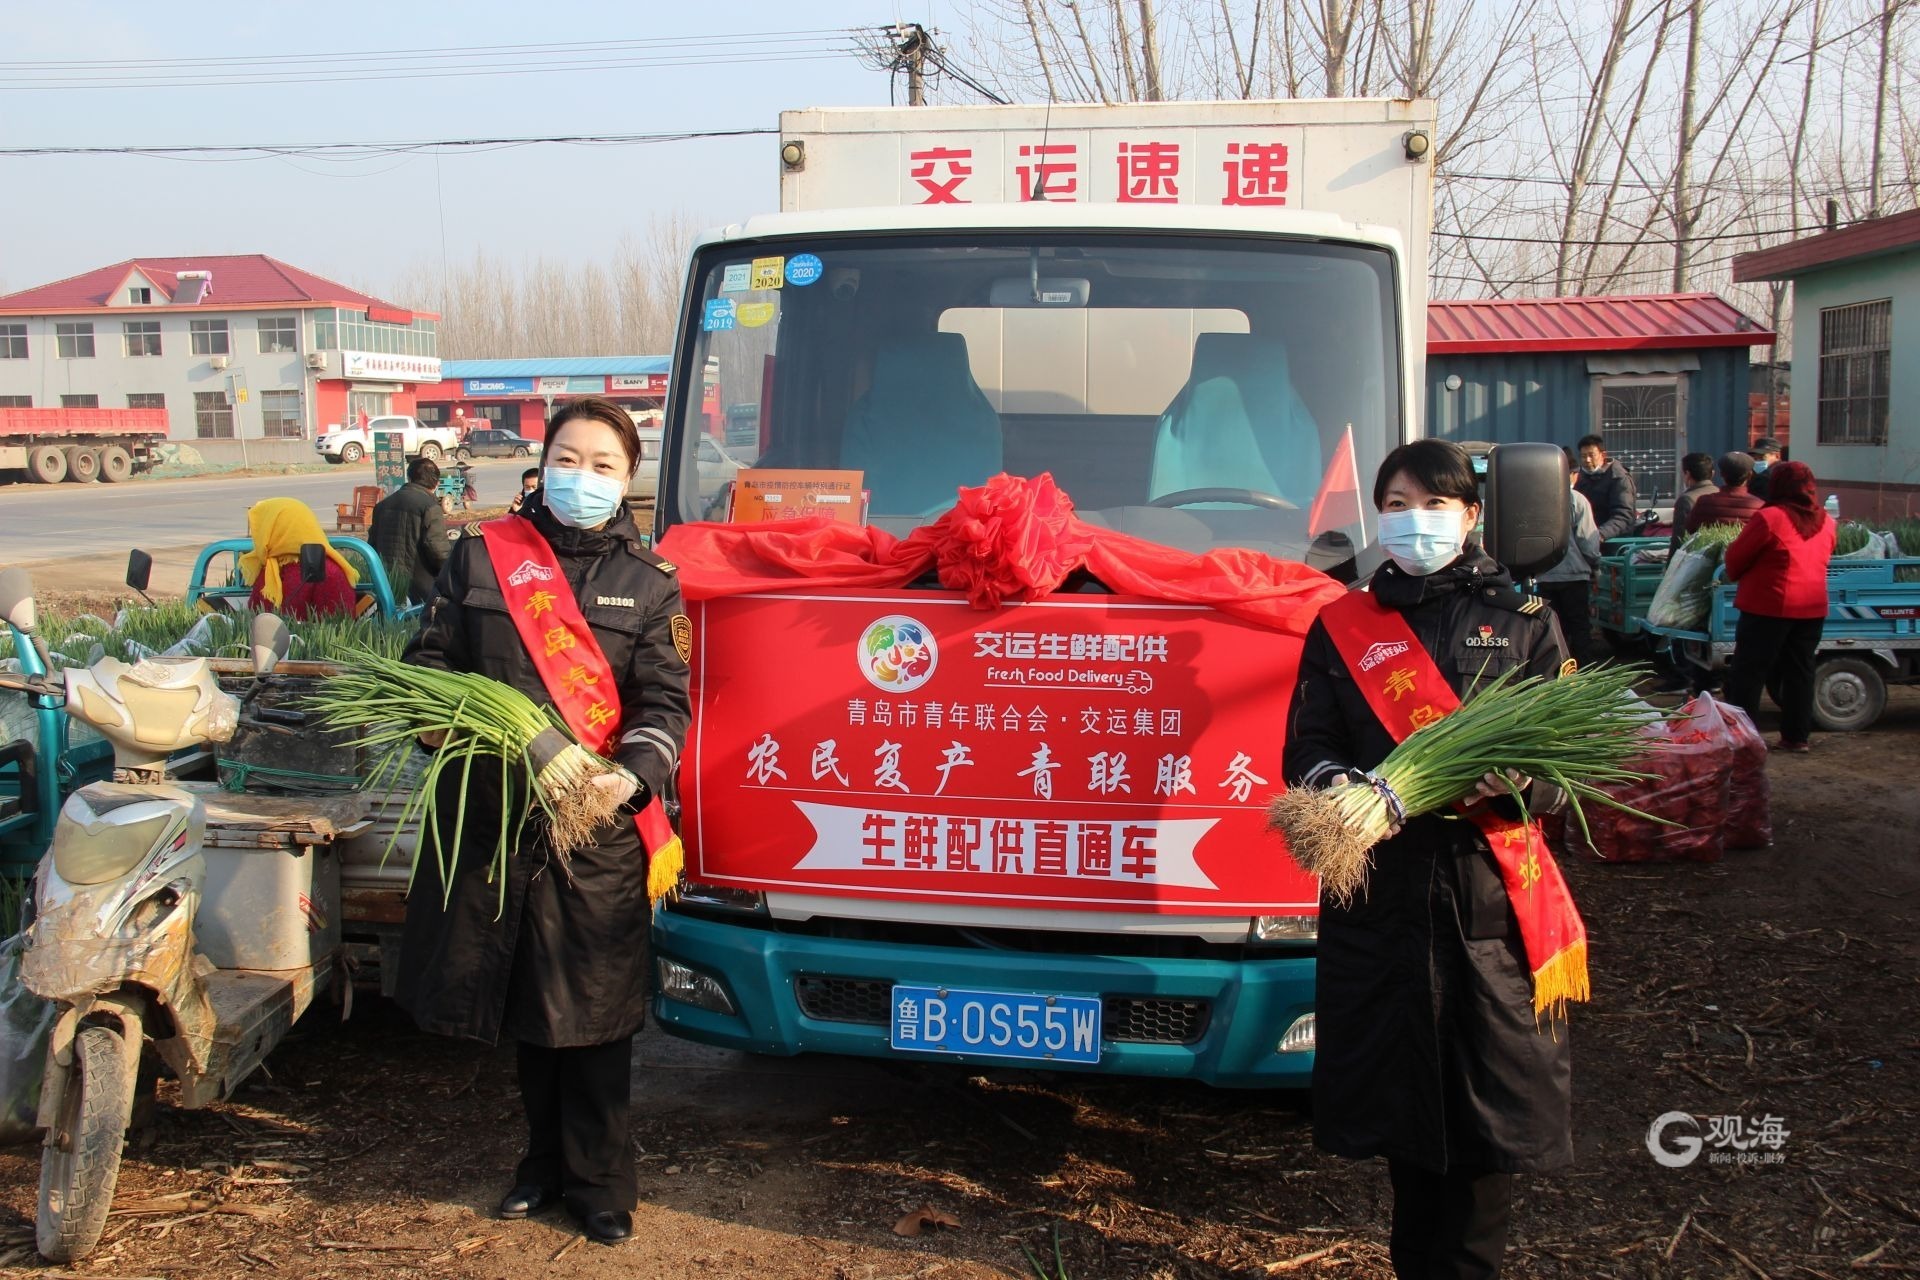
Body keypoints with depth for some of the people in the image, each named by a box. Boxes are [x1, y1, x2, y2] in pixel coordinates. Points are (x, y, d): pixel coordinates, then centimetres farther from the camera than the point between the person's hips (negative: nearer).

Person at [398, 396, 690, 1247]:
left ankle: (598, 1183, 20)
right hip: (493, 817, 2)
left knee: (591, 1010, 3)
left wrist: (633, 775, -21)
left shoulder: (649, 582, 5)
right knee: (524, 1002, 15)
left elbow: (665, 700, -2)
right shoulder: (479, 558, 7)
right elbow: (428, 661, 8)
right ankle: (546, 1161, 34)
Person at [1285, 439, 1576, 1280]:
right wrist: (1336, 781, -17)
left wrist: (1507, 784, -18)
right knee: (1398, 1090, 7)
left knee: (1487, 1106, -1)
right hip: (1381, 895, 1)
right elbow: (1305, 747, 7)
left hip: (1490, 894, -1)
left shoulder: (1522, 620, 9)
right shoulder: (1341, 626, 11)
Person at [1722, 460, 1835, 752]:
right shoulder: (1826, 523, 6)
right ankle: (1797, 736, 18)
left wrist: (1734, 575, 14)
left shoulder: (1769, 518, -13)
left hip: (1770, 606, -6)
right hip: (1813, 606, 6)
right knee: (1800, 671, 13)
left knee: (1749, 672, 1)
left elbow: (1736, 557, -6)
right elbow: (1823, 558, 17)